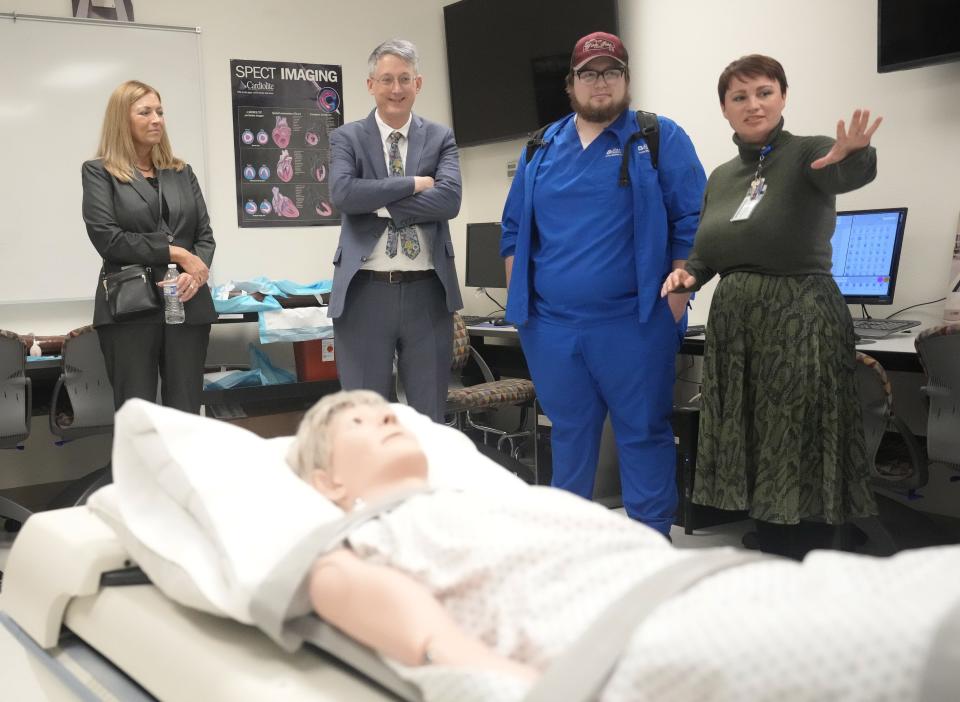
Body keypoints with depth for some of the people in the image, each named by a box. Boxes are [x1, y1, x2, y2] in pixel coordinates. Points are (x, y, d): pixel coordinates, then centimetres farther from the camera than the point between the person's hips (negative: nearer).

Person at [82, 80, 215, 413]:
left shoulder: (182, 172, 16)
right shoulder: (99, 172, 4)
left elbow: (205, 235, 10)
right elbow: (108, 238, -9)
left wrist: (195, 273, -11)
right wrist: (175, 253, -12)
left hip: (188, 306, 4)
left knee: (187, 415, 4)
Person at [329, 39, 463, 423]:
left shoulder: (440, 138, 7)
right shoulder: (347, 138, 4)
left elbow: (449, 199, -9)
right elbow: (343, 193, -15)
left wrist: (381, 203, -12)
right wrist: (412, 184, -11)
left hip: (428, 293, 1)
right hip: (366, 293, -1)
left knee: (430, 415, 10)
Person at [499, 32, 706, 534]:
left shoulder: (661, 139, 1)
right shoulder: (541, 149, 12)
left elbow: (693, 223, -3)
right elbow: (514, 229, 17)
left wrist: (676, 298, -10)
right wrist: (518, 298, 8)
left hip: (634, 322, -3)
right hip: (549, 324, 4)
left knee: (643, 433, 4)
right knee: (569, 434, 14)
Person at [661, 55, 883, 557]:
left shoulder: (808, 153, -6)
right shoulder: (721, 178, 13)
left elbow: (846, 176, -29)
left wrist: (853, 154, -53)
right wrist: (686, 275, -5)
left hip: (800, 319, -6)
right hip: (734, 323, 6)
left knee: (792, 458, 0)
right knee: (751, 457, 11)